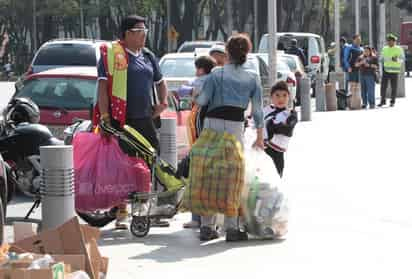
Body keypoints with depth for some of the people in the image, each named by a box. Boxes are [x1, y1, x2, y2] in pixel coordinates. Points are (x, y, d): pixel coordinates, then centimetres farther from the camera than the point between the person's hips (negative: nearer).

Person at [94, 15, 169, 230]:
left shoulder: (148, 56, 17)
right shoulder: (111, 53, -4)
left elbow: (160, 82, 32)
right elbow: (103, 86, -9)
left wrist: (163, 102, 15)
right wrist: (105, 116, -16)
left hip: (144, 119, 6)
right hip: (119, 120, -6)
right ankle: (120, 212, 3)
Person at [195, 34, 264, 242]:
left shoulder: (216, 74, 1)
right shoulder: (252, 78, 6)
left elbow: (202, 100, -2)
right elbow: (257, 109, 8)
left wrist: (195, 99, 22)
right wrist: (259, 137, 18)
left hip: (212, 124, 0)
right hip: (235, 126, 0)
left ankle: (207, 226, 8)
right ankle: (231, 228, 3)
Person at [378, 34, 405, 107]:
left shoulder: (399, 49, -1)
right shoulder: (385, 49, 11)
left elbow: (403, 59, -5)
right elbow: (382, 58, 22)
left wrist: (397, 59, -23)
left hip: (394, 71, -3)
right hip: (385, 70, 3)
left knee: (394, 87, 1)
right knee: (383, 86, -2)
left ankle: (392, 101, 12)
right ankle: (383, 101, 8)